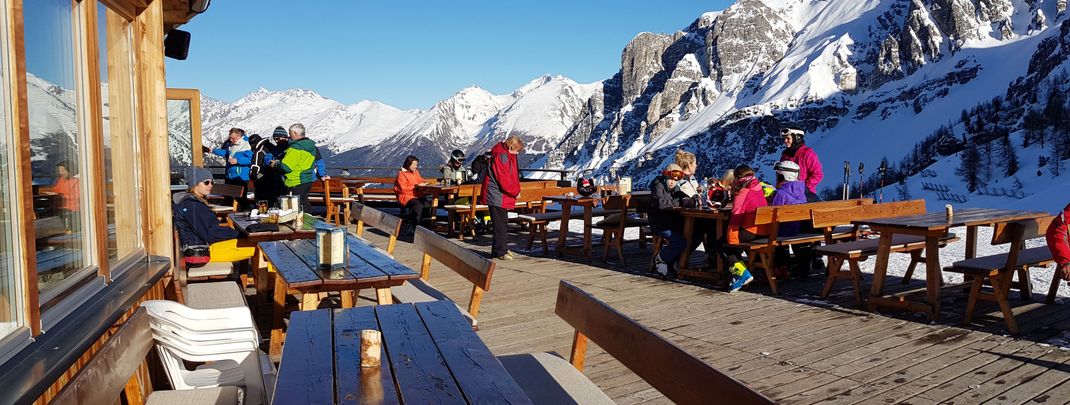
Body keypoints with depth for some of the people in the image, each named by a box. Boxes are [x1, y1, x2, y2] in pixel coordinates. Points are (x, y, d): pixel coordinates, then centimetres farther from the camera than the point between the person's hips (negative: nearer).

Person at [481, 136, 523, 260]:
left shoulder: (507, 155, 13)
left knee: (503, 223, 17)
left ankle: (501, 249, 27)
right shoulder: (500, 156, -20)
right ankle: (499, 252, 2)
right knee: (500, 224, -5)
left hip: (502, 197, 10)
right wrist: (516, 192, -11)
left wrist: (516, 190, 8)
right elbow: (504, 180, -23)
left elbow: (513, 175, 19)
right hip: (497, 197, -10)